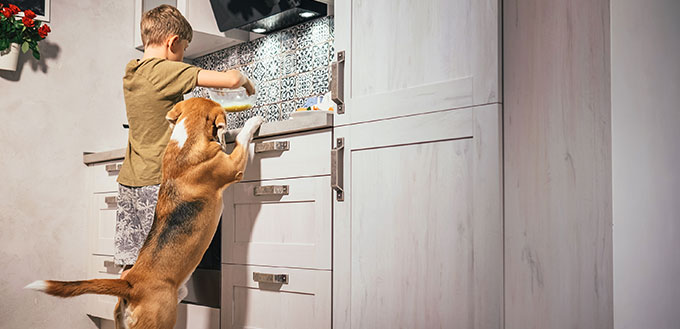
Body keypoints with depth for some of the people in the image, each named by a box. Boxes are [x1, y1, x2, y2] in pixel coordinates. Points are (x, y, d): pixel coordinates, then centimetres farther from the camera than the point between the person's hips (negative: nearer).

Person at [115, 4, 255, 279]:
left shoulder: (131, 73, 12)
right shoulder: (167, 70, -13)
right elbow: (229, 79, -18)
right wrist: (244, 80, 3)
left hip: (129, 182, 8)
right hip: (158, 183, -8)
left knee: (132, 267, 9)